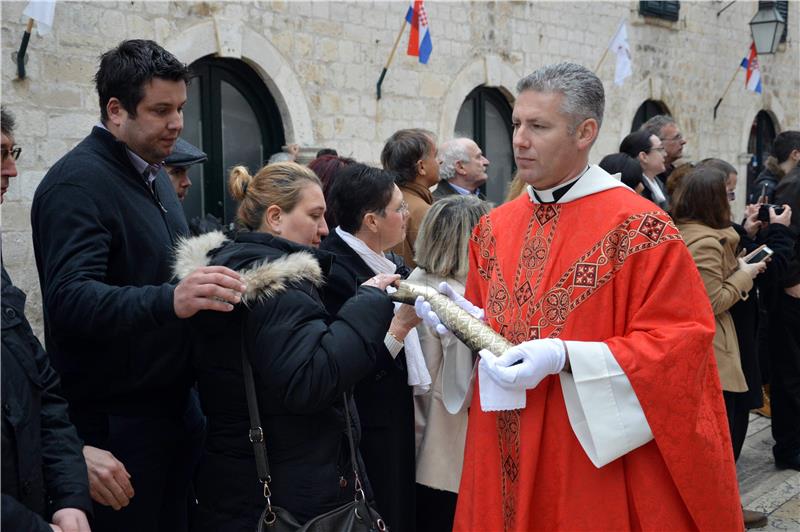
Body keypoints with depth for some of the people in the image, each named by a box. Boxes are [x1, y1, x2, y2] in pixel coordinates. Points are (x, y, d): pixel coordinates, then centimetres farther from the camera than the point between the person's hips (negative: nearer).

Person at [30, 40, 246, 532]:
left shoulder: (153, 174, 13)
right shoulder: (77, 182, -15)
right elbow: (69, 299, -29)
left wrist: (209, 281, 5)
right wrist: (169, 300, -43)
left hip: (173, 400, 8)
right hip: (114, 417, -8)